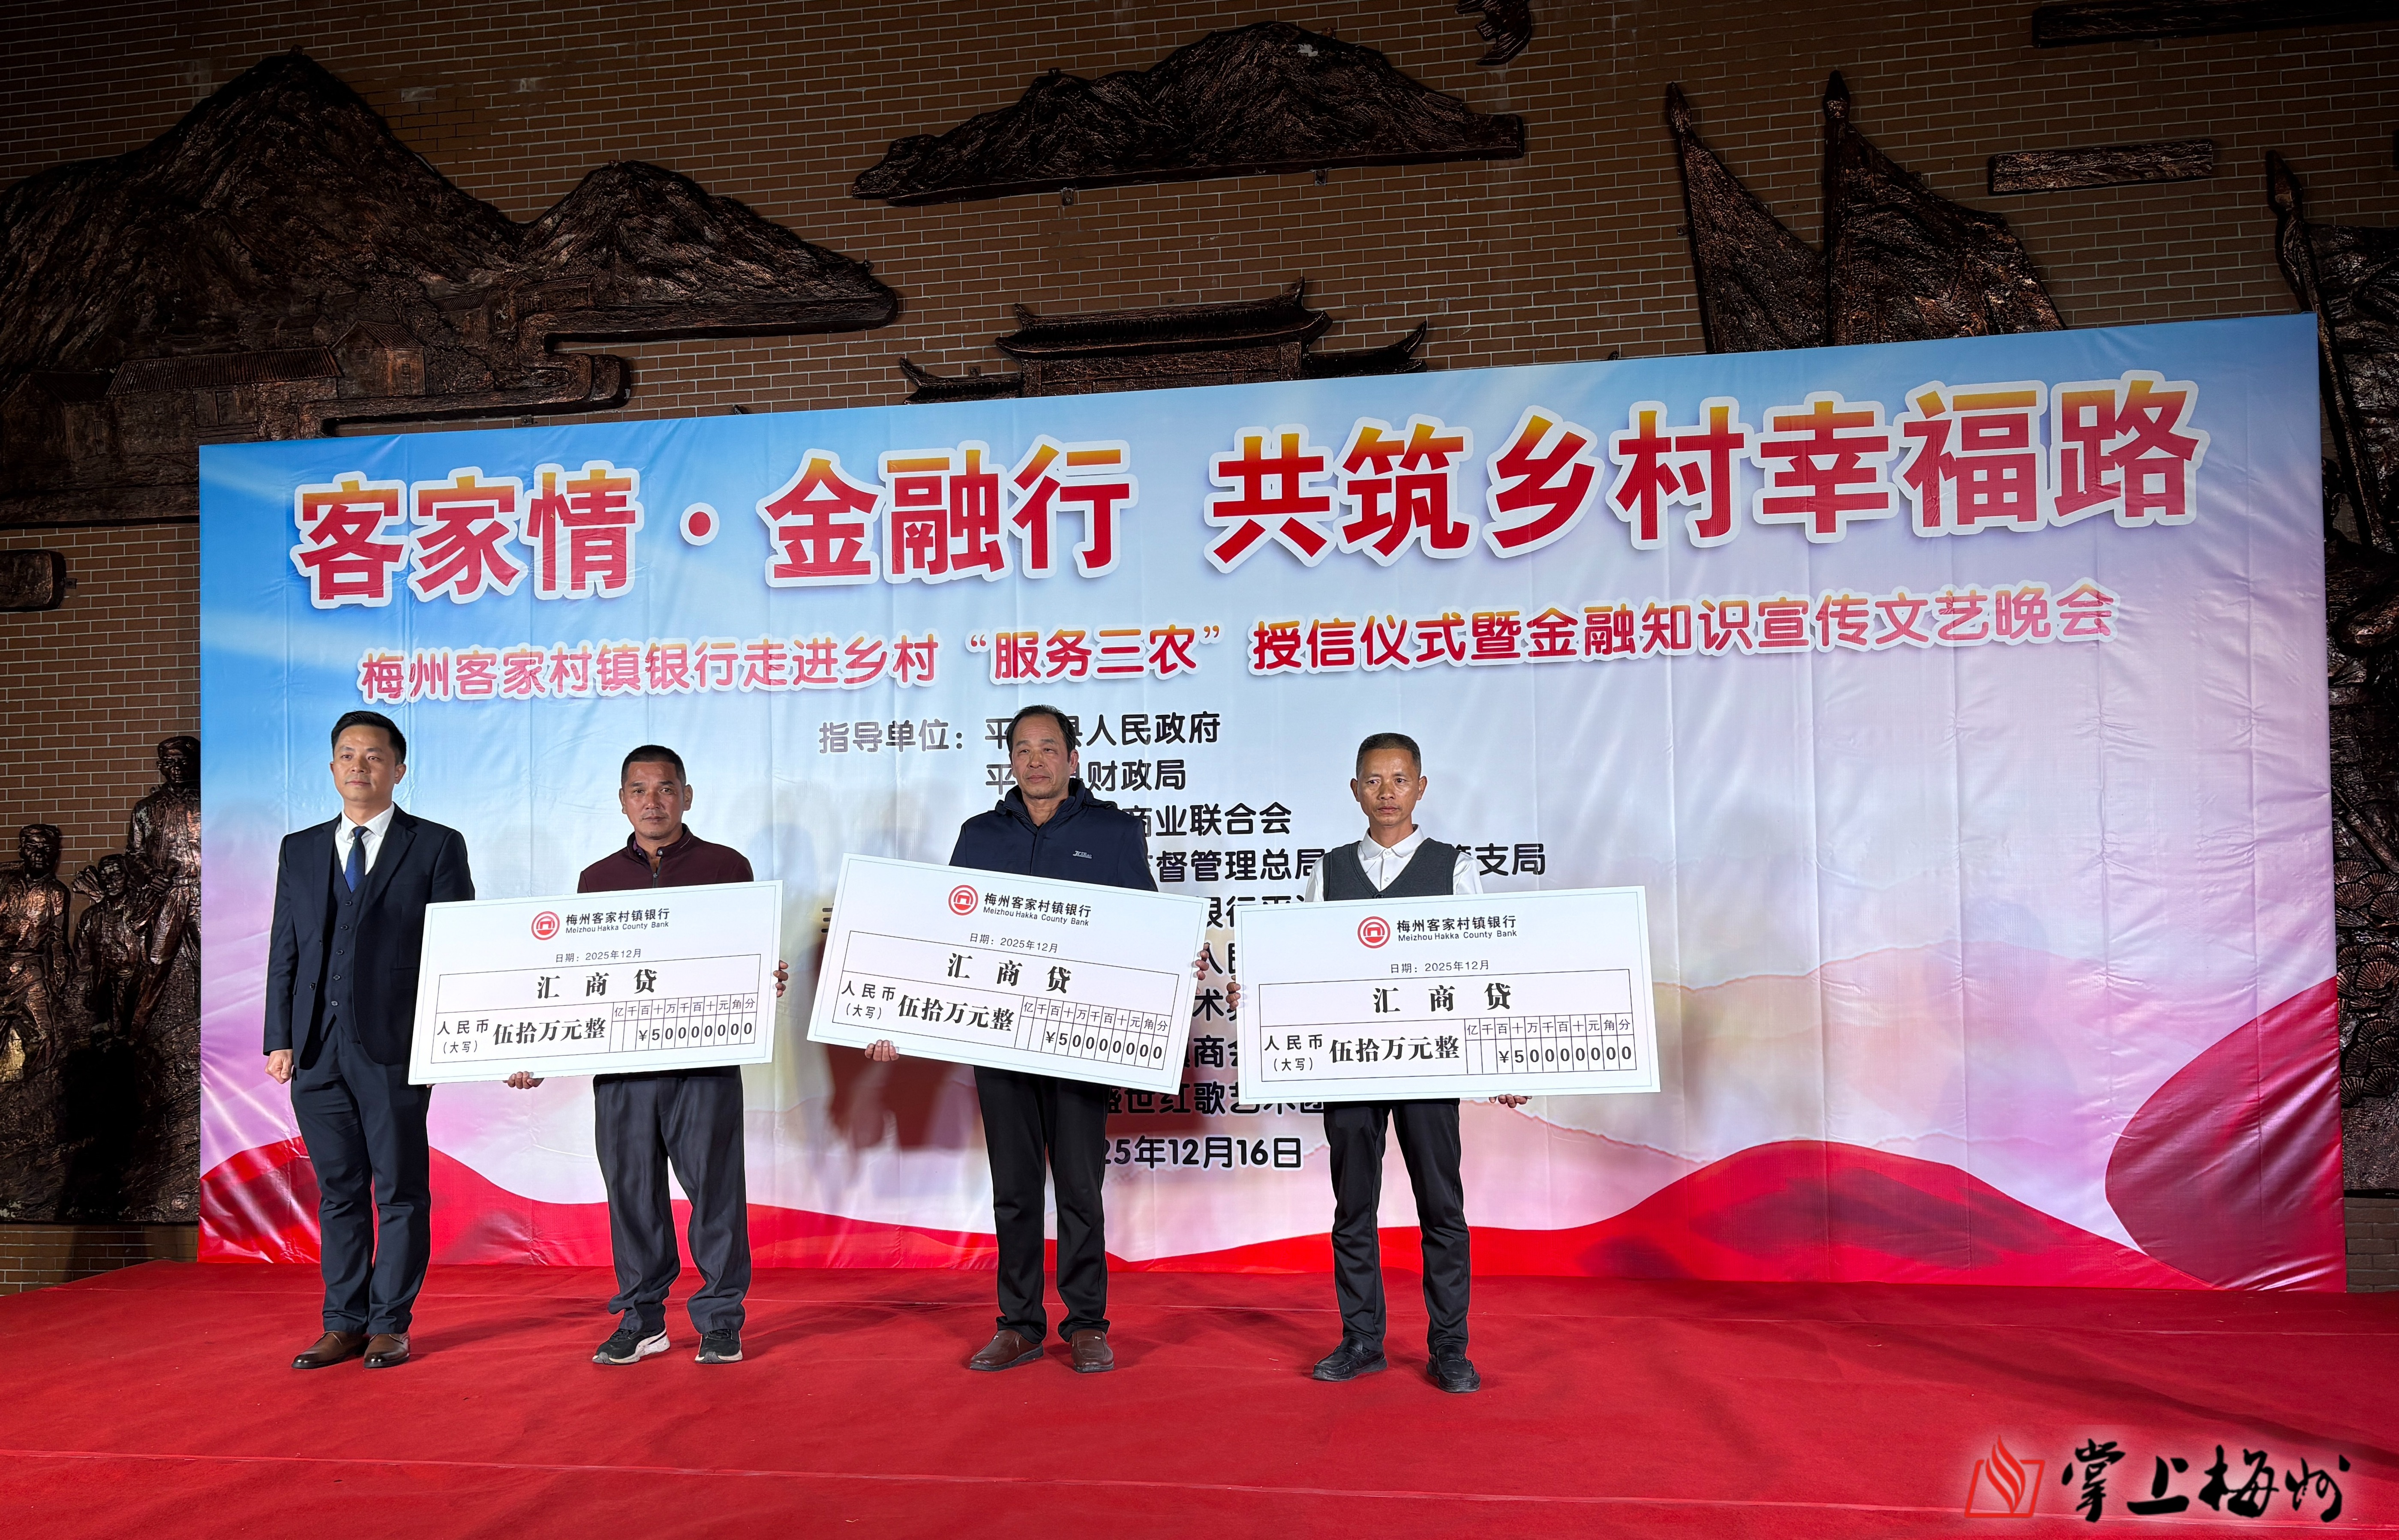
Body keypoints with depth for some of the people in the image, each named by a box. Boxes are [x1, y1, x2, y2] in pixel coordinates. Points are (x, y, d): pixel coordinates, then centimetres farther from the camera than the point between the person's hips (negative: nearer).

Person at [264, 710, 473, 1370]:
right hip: (317, 1046, 4)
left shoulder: (437, 846, 2)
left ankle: (389, 1325, 13)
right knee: (338, 1190, 10)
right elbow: (284, 952, 13)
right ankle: (344, 1325, 19)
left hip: (393, 1044, -4)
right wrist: (279, 1039, 5)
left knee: (401, 1190, 3)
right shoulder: (300, 849, 14)